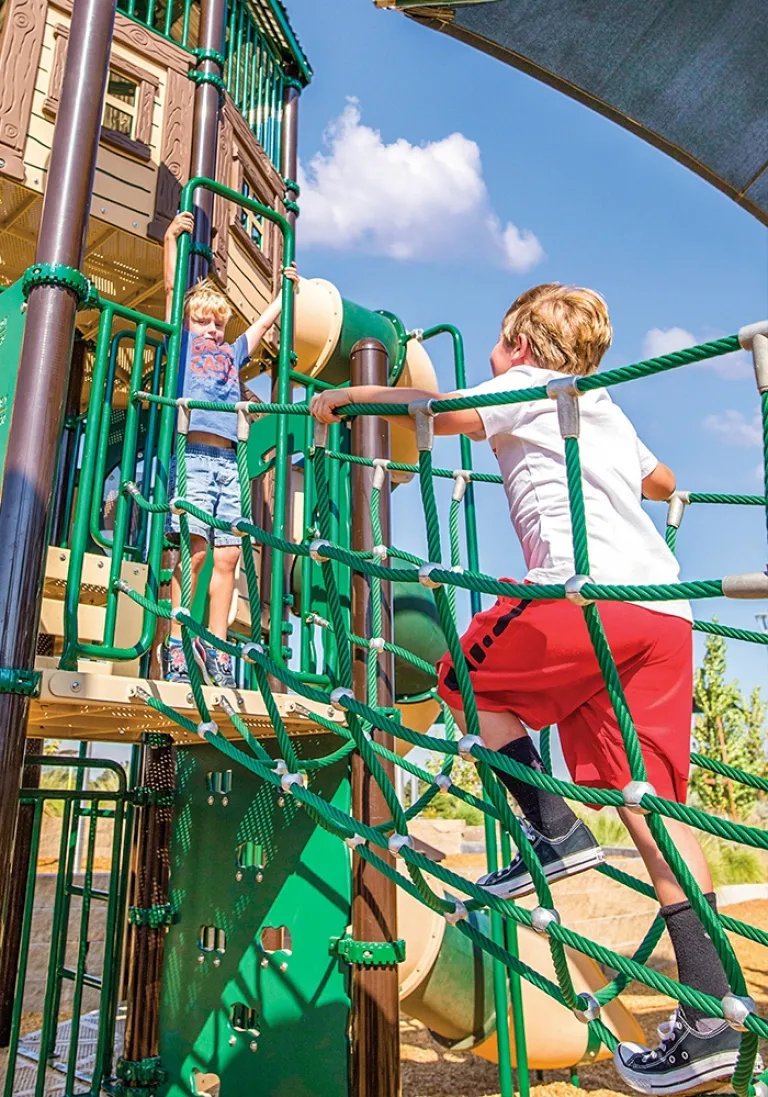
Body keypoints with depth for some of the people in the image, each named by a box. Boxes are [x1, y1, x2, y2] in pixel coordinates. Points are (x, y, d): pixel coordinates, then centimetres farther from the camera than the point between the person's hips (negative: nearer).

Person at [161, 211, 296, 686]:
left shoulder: (232, 353, 28)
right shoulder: (183, 343, 18)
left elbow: (265, 321, 38)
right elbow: (173, 289, 12)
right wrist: (172, 238, 8)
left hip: (227, 463, 4)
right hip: (193, 456, -4)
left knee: (227, 557, -3)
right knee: (194, 550, -14)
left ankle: (216, 652, 0)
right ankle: (177, 648, -9)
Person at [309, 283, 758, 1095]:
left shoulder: (532, 387, 12)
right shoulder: (607, 412, 33)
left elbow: (445, 413, -5)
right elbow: (662, 482, 48)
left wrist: (345, 396, 8)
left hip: (591, 589, -8)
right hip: (667, 608, 8)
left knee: (468, 678, 12)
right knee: (653, 802, 7)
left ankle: (554, 830, 1)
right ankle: (710, 1013, 7)